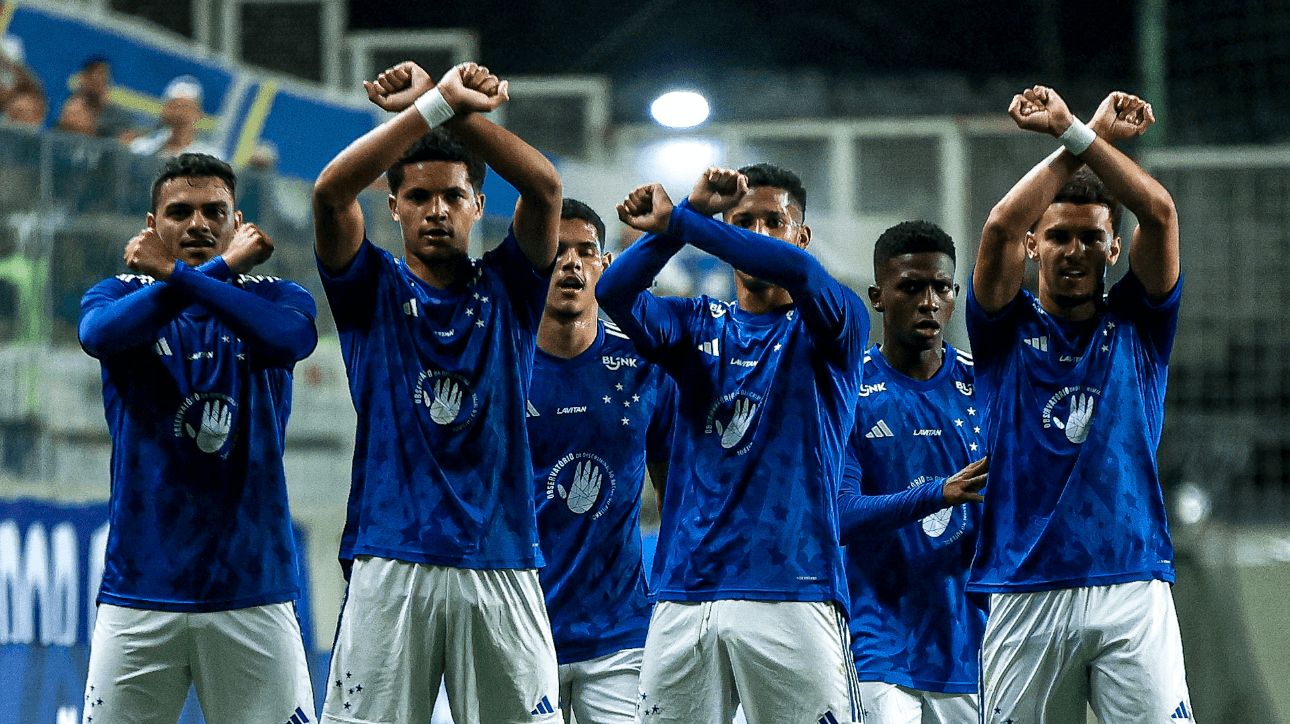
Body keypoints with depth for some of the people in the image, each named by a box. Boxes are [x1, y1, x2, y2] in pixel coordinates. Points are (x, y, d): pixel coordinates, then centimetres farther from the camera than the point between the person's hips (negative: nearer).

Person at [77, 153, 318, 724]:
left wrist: (175, 272, -16)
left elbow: (290, 337, -18)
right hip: (139, 589, 0)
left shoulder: (274, 298, 8)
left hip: (254, 592, 0)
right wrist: (224, 266, -15)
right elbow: (100, 333, -17)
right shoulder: (120, 295, 9)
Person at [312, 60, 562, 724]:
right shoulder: (373, 290, 10)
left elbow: (545, 187, -4)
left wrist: (451, 109, -13)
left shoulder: (507, 291, 13)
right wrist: (433, 105, -16)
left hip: (502, 563, 1)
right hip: (390, 563, -1)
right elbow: (331, 192, -8)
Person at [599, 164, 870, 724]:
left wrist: (677, 223, -18)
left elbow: (798, 269, -16)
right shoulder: (698, 326, 18)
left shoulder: (831, 325, 7)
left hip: (792, 590, -3)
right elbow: (614, 292, -1)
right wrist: (692, 211, -13)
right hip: (685, 592, 3)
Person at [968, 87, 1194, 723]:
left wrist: (1073, 132, -5)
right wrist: (1094, 135, -3)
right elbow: (1000, 226, -6)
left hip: (1132, 589, 0)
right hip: (1024, 593, 0)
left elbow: (1159, 213, -1)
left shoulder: (1137, 324, 14)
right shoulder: (1008, 331, 11)